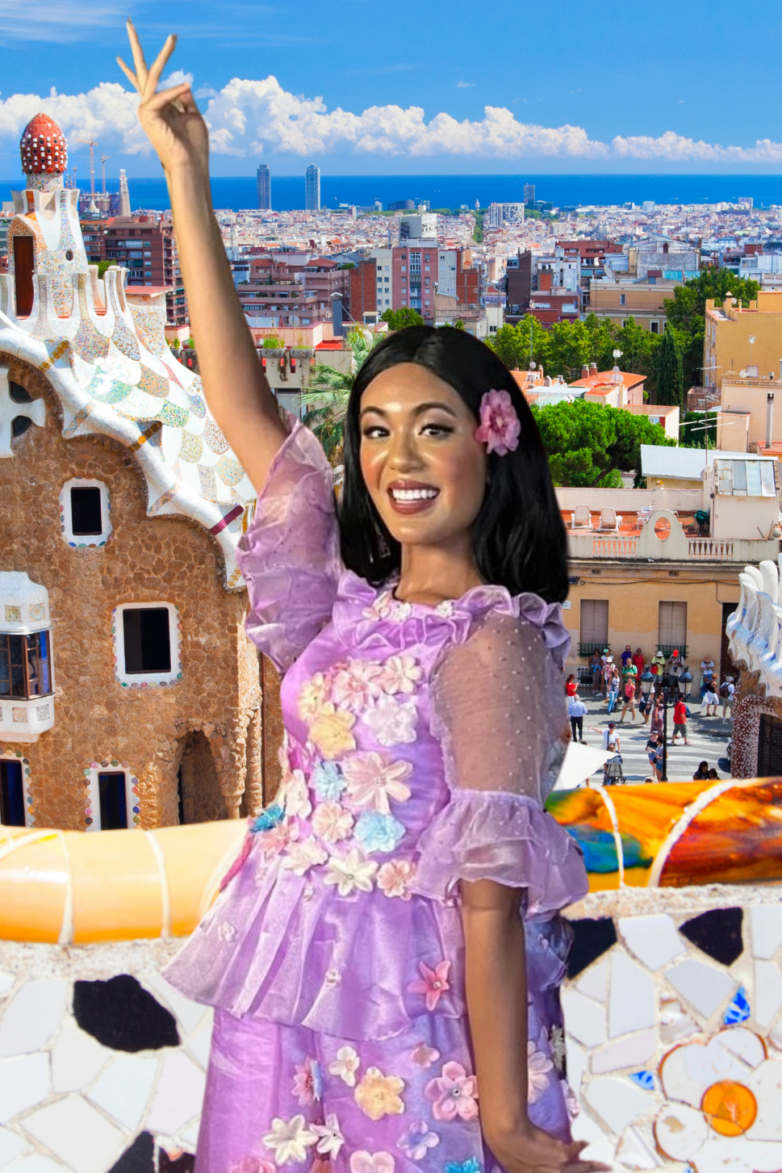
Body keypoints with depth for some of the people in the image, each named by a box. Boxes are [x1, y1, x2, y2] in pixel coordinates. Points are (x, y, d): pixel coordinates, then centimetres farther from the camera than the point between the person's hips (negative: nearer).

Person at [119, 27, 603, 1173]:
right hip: (292, 997, 6)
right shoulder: (353, 600, 3)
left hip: (413, 1013, -6)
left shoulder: (492, 643, -15)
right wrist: (186, 182, 3)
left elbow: (490, 893, -17)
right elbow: (243, 406, 3)